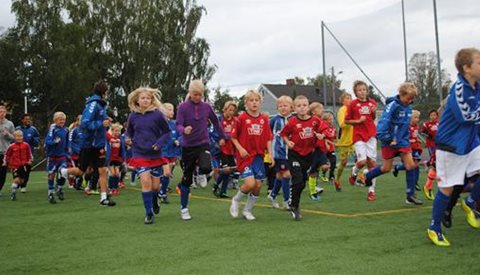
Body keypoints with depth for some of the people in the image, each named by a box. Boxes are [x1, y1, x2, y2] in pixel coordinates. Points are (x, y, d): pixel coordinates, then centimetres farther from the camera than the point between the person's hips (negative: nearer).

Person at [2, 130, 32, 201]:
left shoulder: (26, 145, -1)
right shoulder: (11, 146, -6)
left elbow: (29, 153, 12)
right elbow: (7, 154, 6)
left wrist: (29, 160, 5)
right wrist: (5, 162, 4)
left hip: (23, 166, 3)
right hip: (15, 166, -3)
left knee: (21, 181, 5)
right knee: (16, 179, -13)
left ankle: (15, 188, 28)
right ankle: (13, 194, 0)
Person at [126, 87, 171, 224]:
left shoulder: (157, 114, -9)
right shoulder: (133, 116, -2)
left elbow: (166, 131, -1)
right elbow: (129, 132, 14)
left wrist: (159, 143, -14)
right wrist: (129, 140, -2)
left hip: (156, 154, 0)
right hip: (140, 154, 0)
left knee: (155, 186, 7)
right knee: (145, 182, -13)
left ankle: (154, 202, 42)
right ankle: (149, 213, -1)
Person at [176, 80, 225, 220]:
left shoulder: (207, 106, 1)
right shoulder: (183, 107, -7)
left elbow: (215, 122, 15)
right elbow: (178, 125, -14)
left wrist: (222, 137, 21)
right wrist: (184, 130, -36)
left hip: (203, 144, 1)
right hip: (188, 146, -1)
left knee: (206, 168, -29)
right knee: (186, 178, 5)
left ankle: (200, 168, 9)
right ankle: (184, 208, 21)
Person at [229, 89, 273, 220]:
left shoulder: (264, 118, 5)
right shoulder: (242, 118, -6)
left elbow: (268, 138, 8)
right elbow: (233, 136, -1)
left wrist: (270, 154, -1)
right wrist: (240, 149, -13)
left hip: (259, 156, 5)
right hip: (245, 156, -4)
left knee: (258, 185, 3)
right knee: (250, 183, -17)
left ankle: (247, 210, 23)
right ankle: (236, 200, 13)